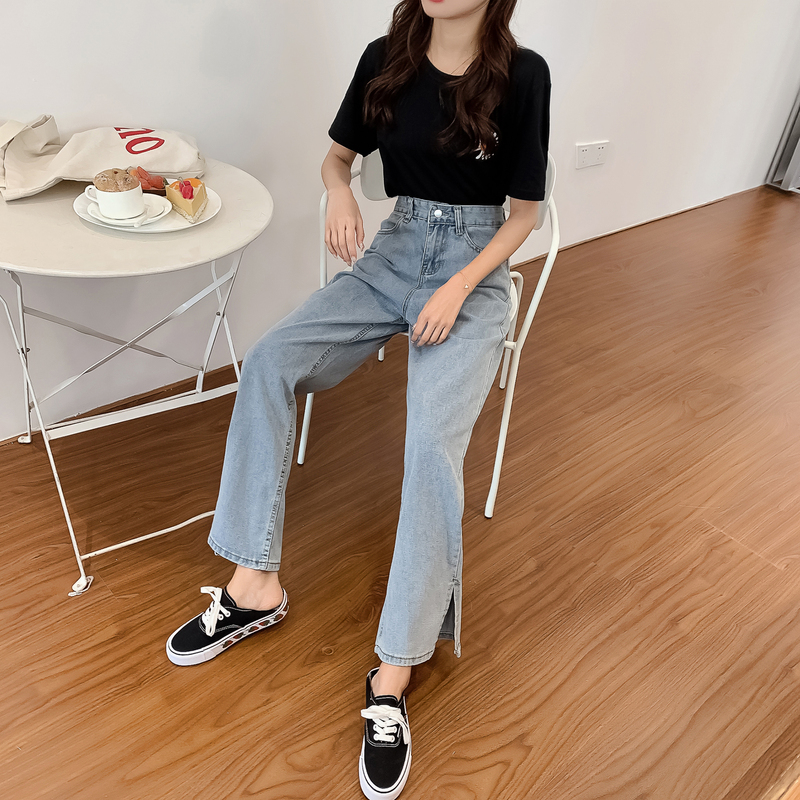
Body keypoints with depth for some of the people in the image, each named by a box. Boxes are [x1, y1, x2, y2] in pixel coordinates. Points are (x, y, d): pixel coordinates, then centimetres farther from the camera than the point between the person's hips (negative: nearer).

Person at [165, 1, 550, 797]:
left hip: (473, 273, -4)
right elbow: (337, 155, 15)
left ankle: (392, 678, -19)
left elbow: (524, 211, -1)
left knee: (433, 441, -29)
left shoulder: (521, 74, -5)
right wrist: (340, 194, -10)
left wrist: (457, 290, -14)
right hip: (389, 255, 4)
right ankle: (255, 584, -13)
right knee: (268, 359, -21)